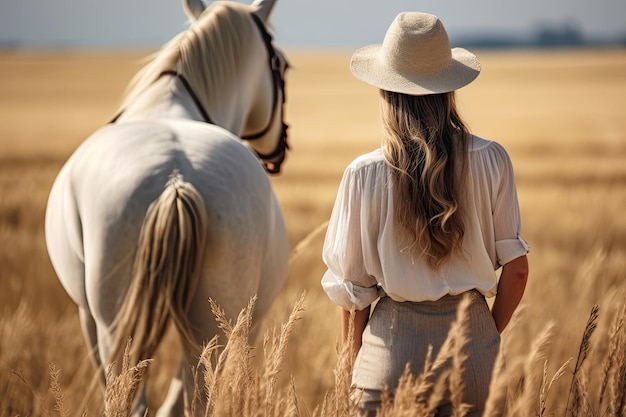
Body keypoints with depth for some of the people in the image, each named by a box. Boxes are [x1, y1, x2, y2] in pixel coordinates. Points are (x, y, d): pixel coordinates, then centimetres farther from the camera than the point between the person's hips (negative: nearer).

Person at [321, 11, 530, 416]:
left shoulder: (364, 174, -8)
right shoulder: (491, 160, -4)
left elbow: (352, 288, -3)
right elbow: (516, 268, -1)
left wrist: (357, 362, 11)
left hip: (394, 343, -2)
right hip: (473, 340, 2)